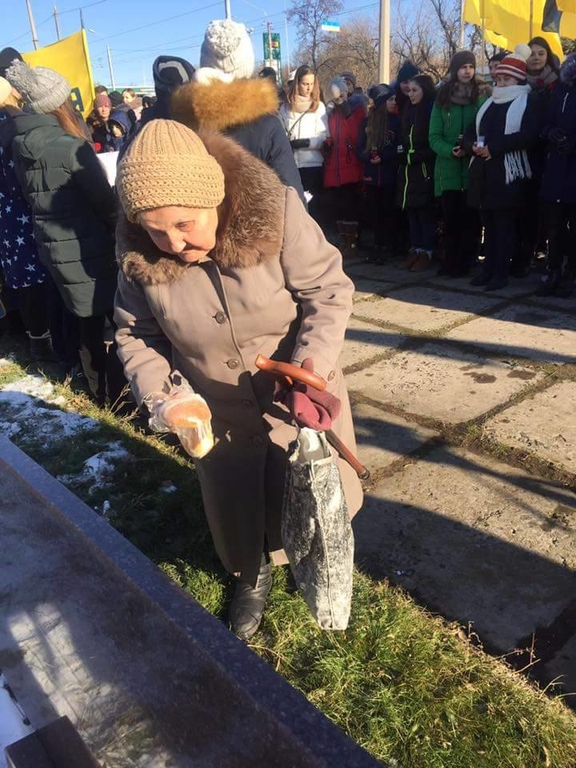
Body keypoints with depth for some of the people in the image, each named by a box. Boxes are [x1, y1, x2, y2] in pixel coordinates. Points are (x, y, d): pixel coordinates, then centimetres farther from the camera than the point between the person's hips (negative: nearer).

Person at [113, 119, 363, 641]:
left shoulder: (275, 212, -27)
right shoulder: (140, 256, -17)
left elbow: (330, 291, -19)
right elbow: (135, 335, -4)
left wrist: (313, 363, -33)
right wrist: (160, 395, -19)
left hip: (299, 392, -1)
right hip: (219, 412, 2)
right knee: (236, 505, 18)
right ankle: (253, 575, 51)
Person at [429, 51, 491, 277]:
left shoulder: (484, 95, 5)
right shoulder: (443, 97, 8)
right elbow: (434, 136, 3)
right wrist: (450, 151, -15)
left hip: (474, 167, -1)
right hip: (448, 168, 1)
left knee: (471, 217, 1)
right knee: (451, 218, 0)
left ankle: (466, 262, 10)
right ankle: (451, 262, 10)